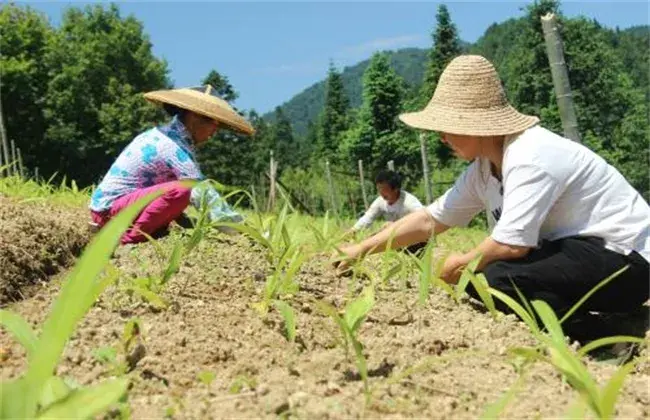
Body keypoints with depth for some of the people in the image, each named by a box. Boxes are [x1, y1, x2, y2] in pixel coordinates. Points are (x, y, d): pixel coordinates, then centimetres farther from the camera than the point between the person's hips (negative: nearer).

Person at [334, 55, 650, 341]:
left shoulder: (531, 158, -25)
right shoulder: (483, 168, 4)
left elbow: (512, 243, -33)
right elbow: (430, 219, 8)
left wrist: (462, 265, -13)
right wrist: (362, 250, 6)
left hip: (623, 259, -10)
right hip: (575, 248, 10)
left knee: (498, 278, -29)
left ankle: (606, 338, -11)